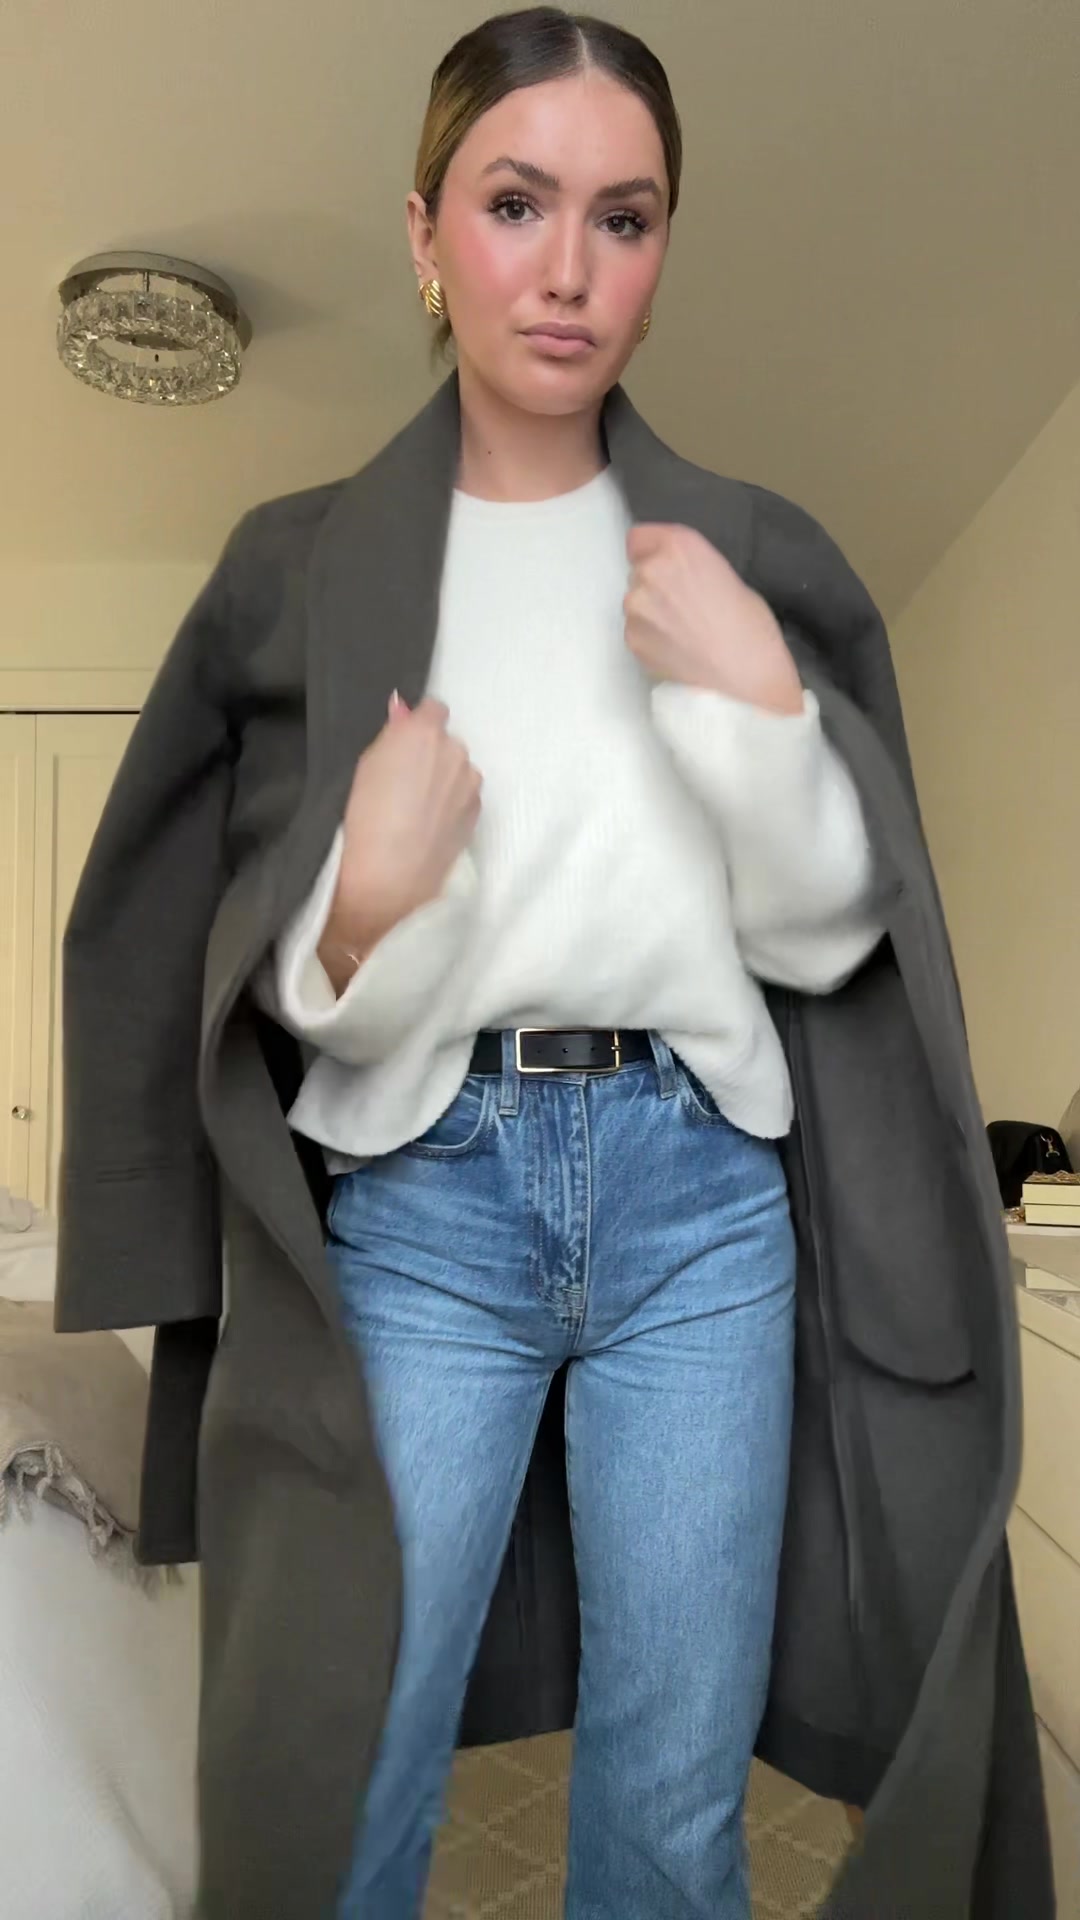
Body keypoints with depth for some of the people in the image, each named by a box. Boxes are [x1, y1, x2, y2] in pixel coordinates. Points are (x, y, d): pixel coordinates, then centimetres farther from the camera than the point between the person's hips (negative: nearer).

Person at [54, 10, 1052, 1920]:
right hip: (420, 1202, 0)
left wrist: (753, 697, -11)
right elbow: (291, 997, 2)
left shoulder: (757, 558, 6)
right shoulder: (300, 569, 3)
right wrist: (371, 899, -18)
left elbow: (829, 936, 3)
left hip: (703, 1192, 2)